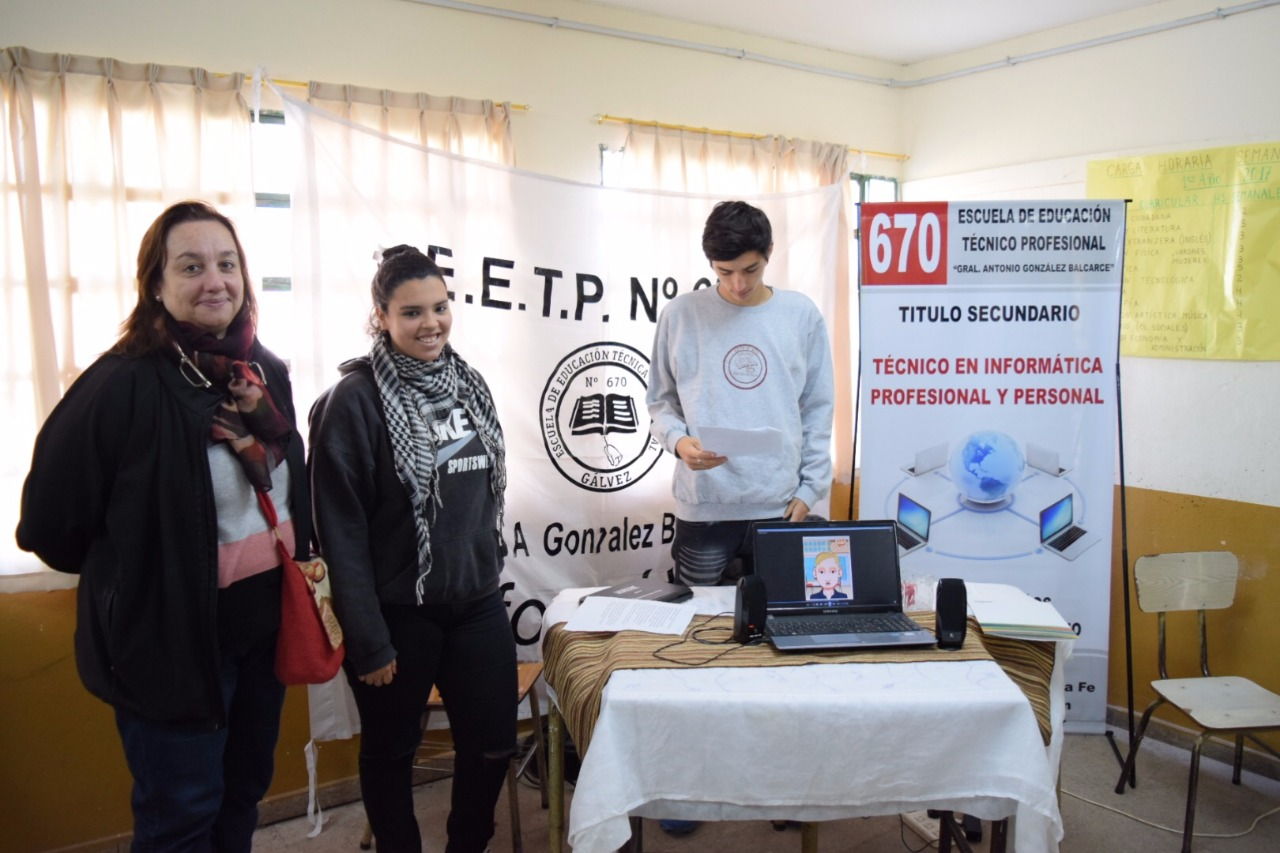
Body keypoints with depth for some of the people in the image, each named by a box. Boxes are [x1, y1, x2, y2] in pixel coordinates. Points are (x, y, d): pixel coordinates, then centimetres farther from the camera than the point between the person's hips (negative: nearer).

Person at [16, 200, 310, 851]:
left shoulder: (266, 372, 2)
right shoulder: (123, 385, -19)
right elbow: (51, 523, -13)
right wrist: (135, 578, -1)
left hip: (264, 621, 6)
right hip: (170, 638, -6)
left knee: (244, 792, 23)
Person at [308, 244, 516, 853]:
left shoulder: (467, 383, 5)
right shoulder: (355, 400, -13)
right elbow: (341, 530, -14)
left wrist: (487, 569, 15)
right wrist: (369, 641, -14)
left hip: (477, 603, 5)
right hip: (398, 613, -5)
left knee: (493, 745, 11)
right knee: (391, 751, 14)